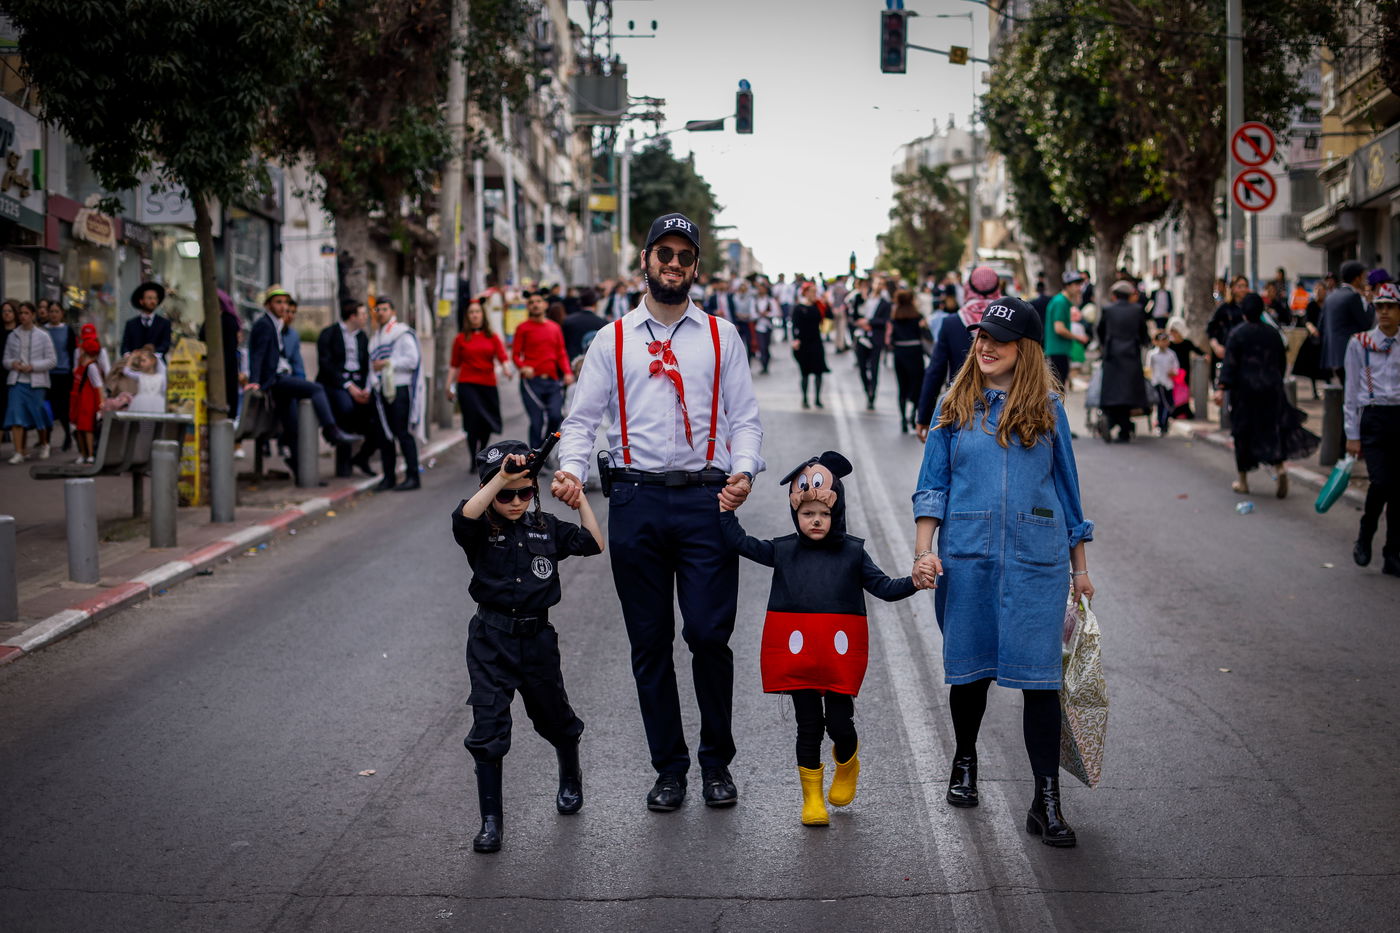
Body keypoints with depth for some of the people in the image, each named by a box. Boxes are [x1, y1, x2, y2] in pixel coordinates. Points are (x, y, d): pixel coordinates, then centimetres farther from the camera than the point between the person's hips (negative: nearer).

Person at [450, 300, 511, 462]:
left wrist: (506, 368, -25)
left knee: (488, 424, 8)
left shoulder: (492, 338, 8)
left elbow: (502, 356, -4)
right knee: (474, 420, -12)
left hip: (488, 385, 2)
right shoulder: (461, 339, 6)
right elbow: (455, 365, 8)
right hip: (467, 384, -2)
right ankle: (474, 461, -2)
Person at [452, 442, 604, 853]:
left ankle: (570, 778, 50)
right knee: (488, 727, -8)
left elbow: (595, 544, 4)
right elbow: (465, 515, -31)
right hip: (491, 640, -3)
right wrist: (501, 477, -38)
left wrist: (580, 500, 1)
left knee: (555, 717, 20)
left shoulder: (546, 528, 4)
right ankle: (491, 821, 0)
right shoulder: (481, 531, -7)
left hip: (537, 637, 3)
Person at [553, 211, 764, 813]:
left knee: (710, 634, -6)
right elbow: (583, 418, 7)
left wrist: (743, 470, -12)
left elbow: (744, 417, 8)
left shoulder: (721, 336, 10)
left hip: (706, 499, -1)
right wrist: (571, 469, -12)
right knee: (650, 643, 6)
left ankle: (717, 762, 13)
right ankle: (669, 767, 20)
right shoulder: (612, 340, 10)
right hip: (636, 499, 1)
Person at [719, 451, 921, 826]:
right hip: (797, 652, 1)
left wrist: (913, 583, -11)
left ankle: (846, 766, 35)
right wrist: (726, 512, 3)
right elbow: (741, 543, 9)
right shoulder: (783, 551, 6)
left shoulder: (853, 553, 4)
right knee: (808, 725, 6)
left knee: (840, 723, 1)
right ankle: (812, 797, 19)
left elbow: (884, 588, 3)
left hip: (840, 653, -1)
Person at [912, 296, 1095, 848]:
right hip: (966, 555, 1)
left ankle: (1046, 803, 0)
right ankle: (965, 763, 36)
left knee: (1039, 676, -5)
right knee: (969, 667, 10)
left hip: (1036, 559, -1)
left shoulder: (1047, 408, 7)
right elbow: (933, 485, 6)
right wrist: (924, 552, -6)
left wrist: (1079, 566, 13)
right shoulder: (956, 406, 7)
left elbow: (1066, 487, 12)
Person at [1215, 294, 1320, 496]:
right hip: (1271, 389, 3)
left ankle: (1243, 481, 12)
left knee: (1243, 434, 6)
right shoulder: (1272, 333, 6)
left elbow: (1230, 364, -13)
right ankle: (1279, 467, -17)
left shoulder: (1237, 334, -7)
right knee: (1272, 428, 7)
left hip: (1244, 390, -3)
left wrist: (1221, 388, -15)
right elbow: (1282, 361, 13)